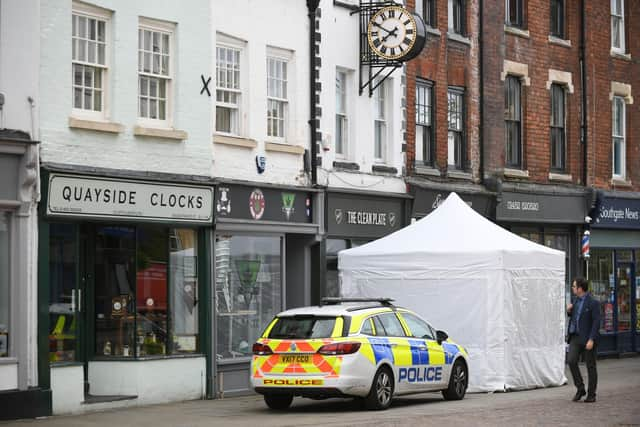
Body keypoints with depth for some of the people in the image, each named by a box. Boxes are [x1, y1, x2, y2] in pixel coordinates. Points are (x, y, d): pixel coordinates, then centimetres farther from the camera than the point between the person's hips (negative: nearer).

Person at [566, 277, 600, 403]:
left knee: (590, 366, 2)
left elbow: (596, 322, -16)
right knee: (571, 361, -10)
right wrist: (569, 311, 2)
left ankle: (591, 394, 10)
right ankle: (580, 389, 1)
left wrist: (591, 340, -22)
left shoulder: (593, 303, -13)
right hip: (575, 336, 6)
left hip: (588, 338, -6)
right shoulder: (576, 300, 10)